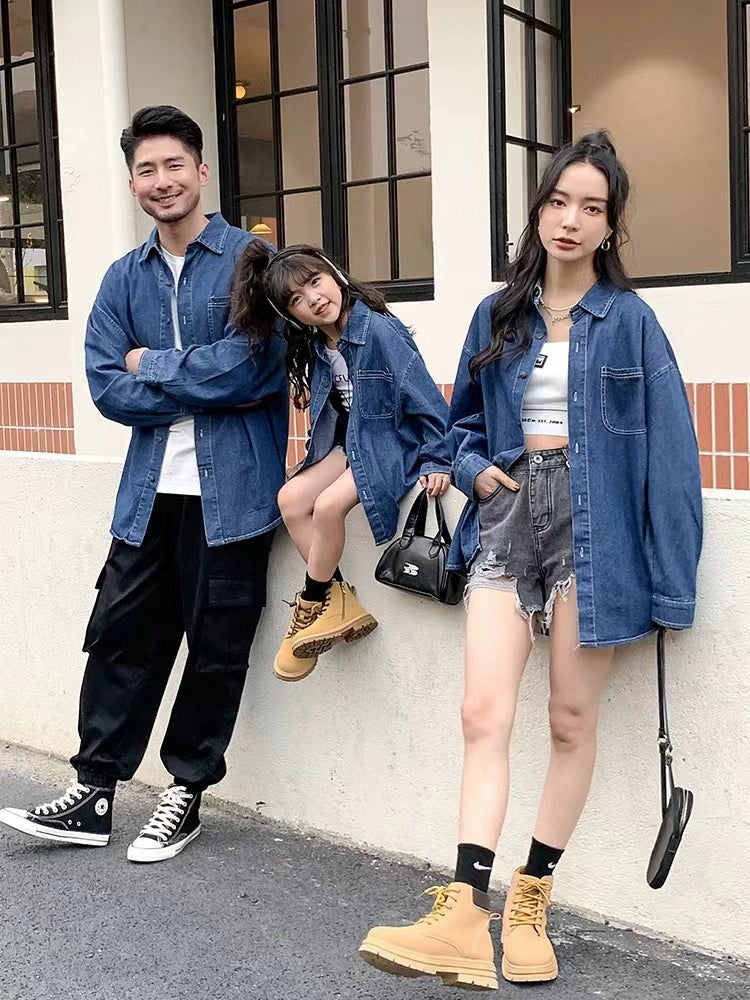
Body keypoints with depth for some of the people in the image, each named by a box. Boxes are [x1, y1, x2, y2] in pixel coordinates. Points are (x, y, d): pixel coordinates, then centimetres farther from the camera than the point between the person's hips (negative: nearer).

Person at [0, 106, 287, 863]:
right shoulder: (124, 280, 11)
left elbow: (253, 367, -17)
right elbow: (108, 388, 1)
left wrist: (152, 365, -6)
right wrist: (208, 391, -11)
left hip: (232, 489, -4)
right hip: (150, 490, 5)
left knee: (216, 647, 7)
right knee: (121, 636, 8)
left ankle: (186, 792, 24)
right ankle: (93, 793, 21)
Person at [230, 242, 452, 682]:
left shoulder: (380, 330, -20)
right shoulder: (315, 345, 3)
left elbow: (425, 397, -18)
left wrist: (436, 460, -18)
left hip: (392, 443, -8)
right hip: (347, 443, 8)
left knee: (329, 504, -25)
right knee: (291, 499, -10)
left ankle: (312, 608, -4)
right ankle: (340, 606, -4)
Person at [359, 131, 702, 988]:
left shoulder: (628, 320, -1)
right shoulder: (497, 316, 10)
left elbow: (667, 448, -5)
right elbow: (464, 417, 21)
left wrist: (669, 579, -10)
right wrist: (475, 466, -2)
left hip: (590, 522, -3)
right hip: (506, 516, 3)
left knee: (571, 718, 4)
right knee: (484, 713, -7)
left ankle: (530, 900, 18)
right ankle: (464, 918, -9)